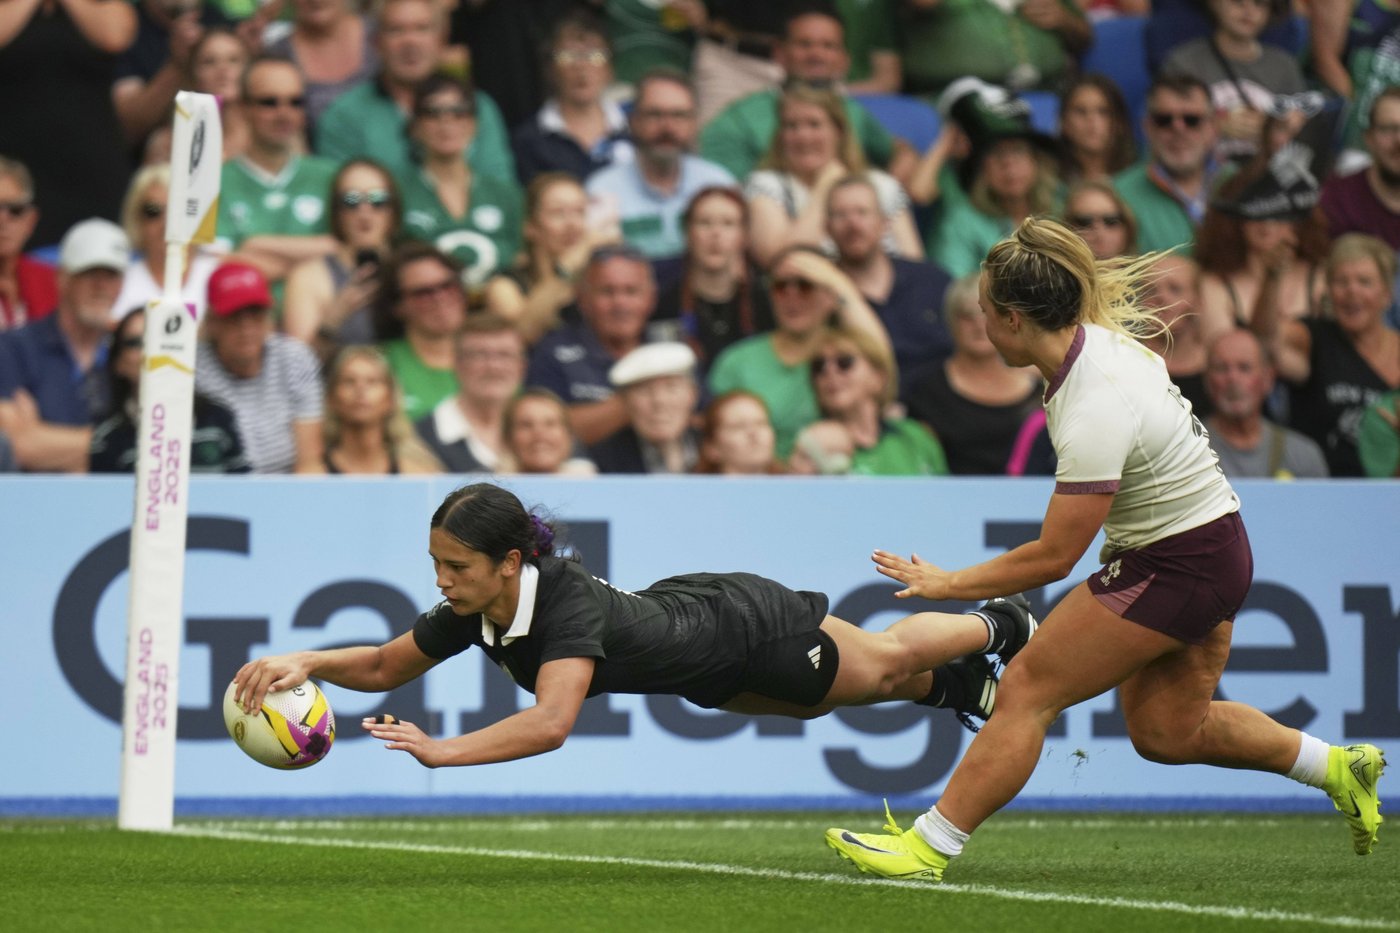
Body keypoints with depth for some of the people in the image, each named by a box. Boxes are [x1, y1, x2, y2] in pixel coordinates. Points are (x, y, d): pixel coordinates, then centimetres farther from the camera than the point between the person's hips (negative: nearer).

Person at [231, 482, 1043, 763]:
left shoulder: (569, 606, -45)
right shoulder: (470, 611, -24)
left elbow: (550, 724, -58)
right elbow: (384, 667, -11)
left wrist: (442, 752, -63)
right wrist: (306, 664, -28)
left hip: (748, 625, -6)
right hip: (686, 609, 6)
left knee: (884, 664, 25)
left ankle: (999, 627, 51)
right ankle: (955, 686, 59)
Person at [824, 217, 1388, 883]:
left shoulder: (1096, 414, -29)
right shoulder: (1102, 336, -4)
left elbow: (1053, 557, -23)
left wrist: (949, 584, -12)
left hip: (1173, 570, -10)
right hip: (1214, 547, 10)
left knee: (1026, 690, -9)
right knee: (1165, 731, 20)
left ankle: (929, 847, -7)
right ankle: (1338, 768, 30)